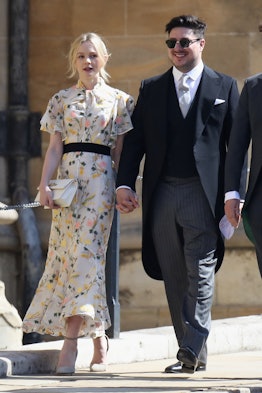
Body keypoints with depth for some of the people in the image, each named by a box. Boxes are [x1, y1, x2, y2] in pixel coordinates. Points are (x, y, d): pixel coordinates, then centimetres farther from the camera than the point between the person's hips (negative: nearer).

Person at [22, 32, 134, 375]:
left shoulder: (119, 101, 6)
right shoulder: (61, 99, 11)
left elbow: (120, 151, 6)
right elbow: (55, 147, 7)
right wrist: (44, 185, -4)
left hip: (101, 180, -3)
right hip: (68, 177, 3)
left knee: (85, 249, -13)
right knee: (67, 253, -2)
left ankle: (70, 341, -17)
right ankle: (97, 337, 6)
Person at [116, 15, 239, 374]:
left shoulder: (224, 87, 6)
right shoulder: (151, 89, 13)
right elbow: (135, 140, 10)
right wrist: (125, 184, -3)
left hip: (203, 193, -3)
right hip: (162, 194, 3)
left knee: (200, 275, -9)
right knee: (175, 278, 5)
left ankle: (190, 353, -11)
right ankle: (195, 355, 11)